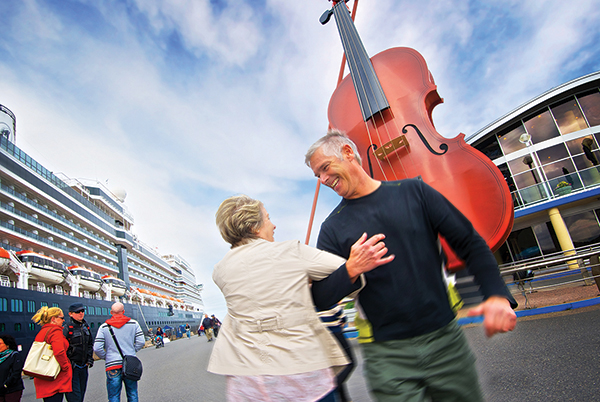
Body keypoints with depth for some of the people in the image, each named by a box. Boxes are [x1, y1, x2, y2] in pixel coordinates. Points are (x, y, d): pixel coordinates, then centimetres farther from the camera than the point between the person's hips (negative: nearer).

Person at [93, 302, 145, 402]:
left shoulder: (104, 327, -1)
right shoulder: (133, 324, 1)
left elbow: (97, 348, -6)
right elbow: (141, 342, -3)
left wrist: (105, 357, 11)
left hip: (112, 365, -1)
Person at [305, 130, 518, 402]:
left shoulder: (412, 192, 0)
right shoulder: (333, 228, -2)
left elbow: (469, 242, 0)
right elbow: (320, 299, -5)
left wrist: (497, 294, -13)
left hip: (446, 340, 2)